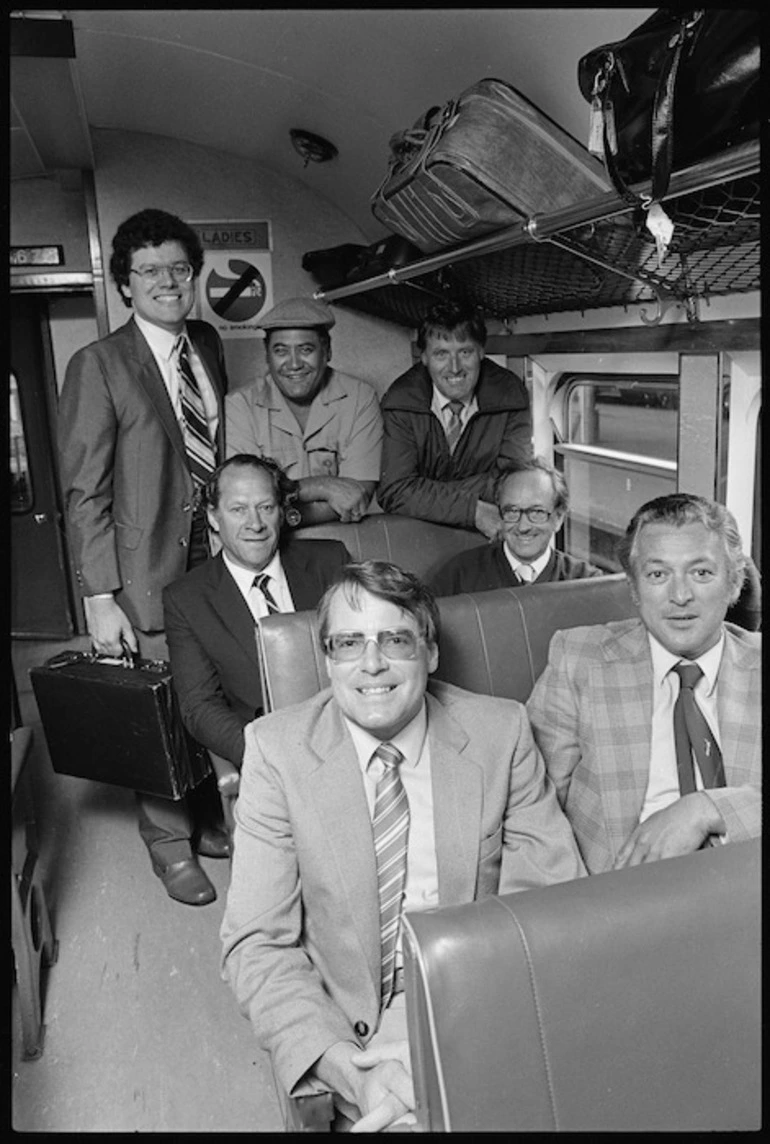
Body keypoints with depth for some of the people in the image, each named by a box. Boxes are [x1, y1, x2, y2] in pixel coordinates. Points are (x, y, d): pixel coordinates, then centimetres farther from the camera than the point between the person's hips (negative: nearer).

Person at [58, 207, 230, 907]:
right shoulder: (97, 366, -9)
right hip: (147, 572, -5)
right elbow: (85, 491, -10)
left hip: (216, 556, 5)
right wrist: (100, 598, -14)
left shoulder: (208, 345, 9)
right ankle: (170, 842, 28)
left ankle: (211, 821, 35)